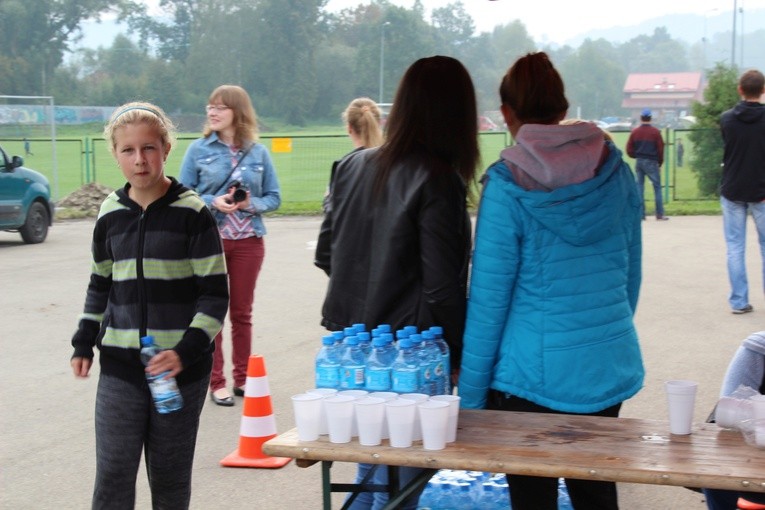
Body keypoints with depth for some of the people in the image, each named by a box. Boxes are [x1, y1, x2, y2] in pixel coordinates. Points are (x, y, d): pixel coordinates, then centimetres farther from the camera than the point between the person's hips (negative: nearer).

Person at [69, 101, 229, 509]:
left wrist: (187, 350, -16)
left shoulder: (192, 213, -8)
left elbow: (215, 293, -7)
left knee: (171, 474, 8)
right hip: (120, 367, 3)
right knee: (113, 474, 1)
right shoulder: (110, 214, 5)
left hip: (181, 367, -3)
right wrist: (84, 342, 9)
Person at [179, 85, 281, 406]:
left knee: (242, 313, 11)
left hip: (248, 241, 1)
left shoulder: (258, 152, 2)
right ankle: (216, 382, 13)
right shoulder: (199, 149, -2)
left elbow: (274, 197, 4)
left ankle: (242, 378, 22)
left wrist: (252, 204, -15)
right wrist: (212, 202, -18)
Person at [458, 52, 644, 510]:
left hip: (534, 376, -4)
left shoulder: (509, 184, -13)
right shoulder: (617, 172, 1)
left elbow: (488, 297, -11)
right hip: (610, 371, 5)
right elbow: (631, 275, 10)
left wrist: (471, 393, -3)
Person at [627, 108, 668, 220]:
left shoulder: (635, 132, 3)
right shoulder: (655, 132, -5)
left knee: (639, 186, 7)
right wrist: (660, 163, 9)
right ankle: (660, 214, -2)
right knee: (657, 187, 1)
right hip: (651, 162, -3)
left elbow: (629, 149, 2)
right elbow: (660, 149, -2)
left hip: (639, 162, 3)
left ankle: (640, 213, 3)